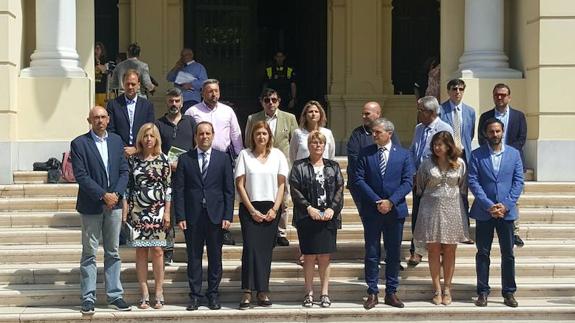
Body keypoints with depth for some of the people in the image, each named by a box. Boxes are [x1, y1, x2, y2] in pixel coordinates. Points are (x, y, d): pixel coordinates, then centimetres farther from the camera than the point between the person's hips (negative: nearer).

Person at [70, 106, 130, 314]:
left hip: (114, 203, 4)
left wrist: (116, 194, -8)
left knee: (113, 252, 8)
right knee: (89, 253, 2)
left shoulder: (116, 141, 9)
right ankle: (88, 298, 7)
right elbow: (81, 175, -12)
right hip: (91, 205, -4)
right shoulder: (79, 143, -5)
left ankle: (115, 295, 14)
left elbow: (124, 171, 8)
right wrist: (103, 195, -16)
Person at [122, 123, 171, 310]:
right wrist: (125, 210, 2)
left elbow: (168, 187, 3)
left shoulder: (163, 160, 3)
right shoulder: (133, 159, 7)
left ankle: (158, 294, 3)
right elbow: (127, 186, 8)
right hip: (137, 210, 1)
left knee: (157, 251, -4)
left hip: (157, 210, -1)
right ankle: (144, 295, 8)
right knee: (140, 252, 3)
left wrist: (167, 212, -2)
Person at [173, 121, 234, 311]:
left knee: (215, 256, 5)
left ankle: (213, 294, 14)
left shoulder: (223, 158, 6)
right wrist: (180, 216, -6)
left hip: (215, 215, 0)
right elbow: (178, 190, 2)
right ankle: (195, 295, 11)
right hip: (192, 216, 0)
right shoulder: (185, 159, 5)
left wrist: (228, 216, -4)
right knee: (194, 257, 4)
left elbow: (229, 190, 4)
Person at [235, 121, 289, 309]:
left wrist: (275, 209, -5)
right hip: (250, 208, -2)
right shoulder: (244, 155, 2)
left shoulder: (277, 155, 7)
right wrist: (252, 210, -6)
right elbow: (240, 184, 0)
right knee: (250, 247, -10)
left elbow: (281, 184, 6)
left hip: (271, 209, 2)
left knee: (266, 249, 2)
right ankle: (247, 292, -8)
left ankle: (263, 291, 7)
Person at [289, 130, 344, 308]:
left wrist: (332, 208, -9)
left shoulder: (333, 166, 12)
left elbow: (339, 189, 5)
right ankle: (309, 293, 8)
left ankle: (325, 293, 9)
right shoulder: (299, 167, 5)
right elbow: (295, 190, -3)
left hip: (328, 217, 2)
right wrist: (308, 207, -13)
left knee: (325, 256, 3)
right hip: (307, 218, -2)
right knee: (309, 256, 0)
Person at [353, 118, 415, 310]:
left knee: (394, 254, 7)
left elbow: (408, 182, -3)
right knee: (372, 254, 3)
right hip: (371, 211, -1)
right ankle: (372, 293, 10)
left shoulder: (403, 155, 3)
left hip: (395, 210, 1)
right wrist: (377, 201, -13)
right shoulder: (365, 154, 2)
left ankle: (391, 292, 16)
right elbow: (359, 180, -4)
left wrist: (391, 201, -15)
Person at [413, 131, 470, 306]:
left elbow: (463, 188, 9)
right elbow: (420, 187, 9)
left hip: (453, 210, 1)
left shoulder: (460, 164, 1)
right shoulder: (427, 164, -2)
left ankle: (447, 289, 14)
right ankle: (437, 290, 8)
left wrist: (453, 198, 9)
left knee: (449, 252, 6)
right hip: (431, 210, 0)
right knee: (433, 251, 2)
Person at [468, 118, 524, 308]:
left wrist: (505, 205, -11)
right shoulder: (477, 155, 1)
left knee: (508, 254, 5)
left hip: (506, 211, 1)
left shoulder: (514, 154, 5)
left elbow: (518, 182, 1)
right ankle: (483, 291, 13)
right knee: (483, 253, 5)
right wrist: (489, 206, -14)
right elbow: (473, 182, -5)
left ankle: (509, 292, 14)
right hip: (484, 212, -1)